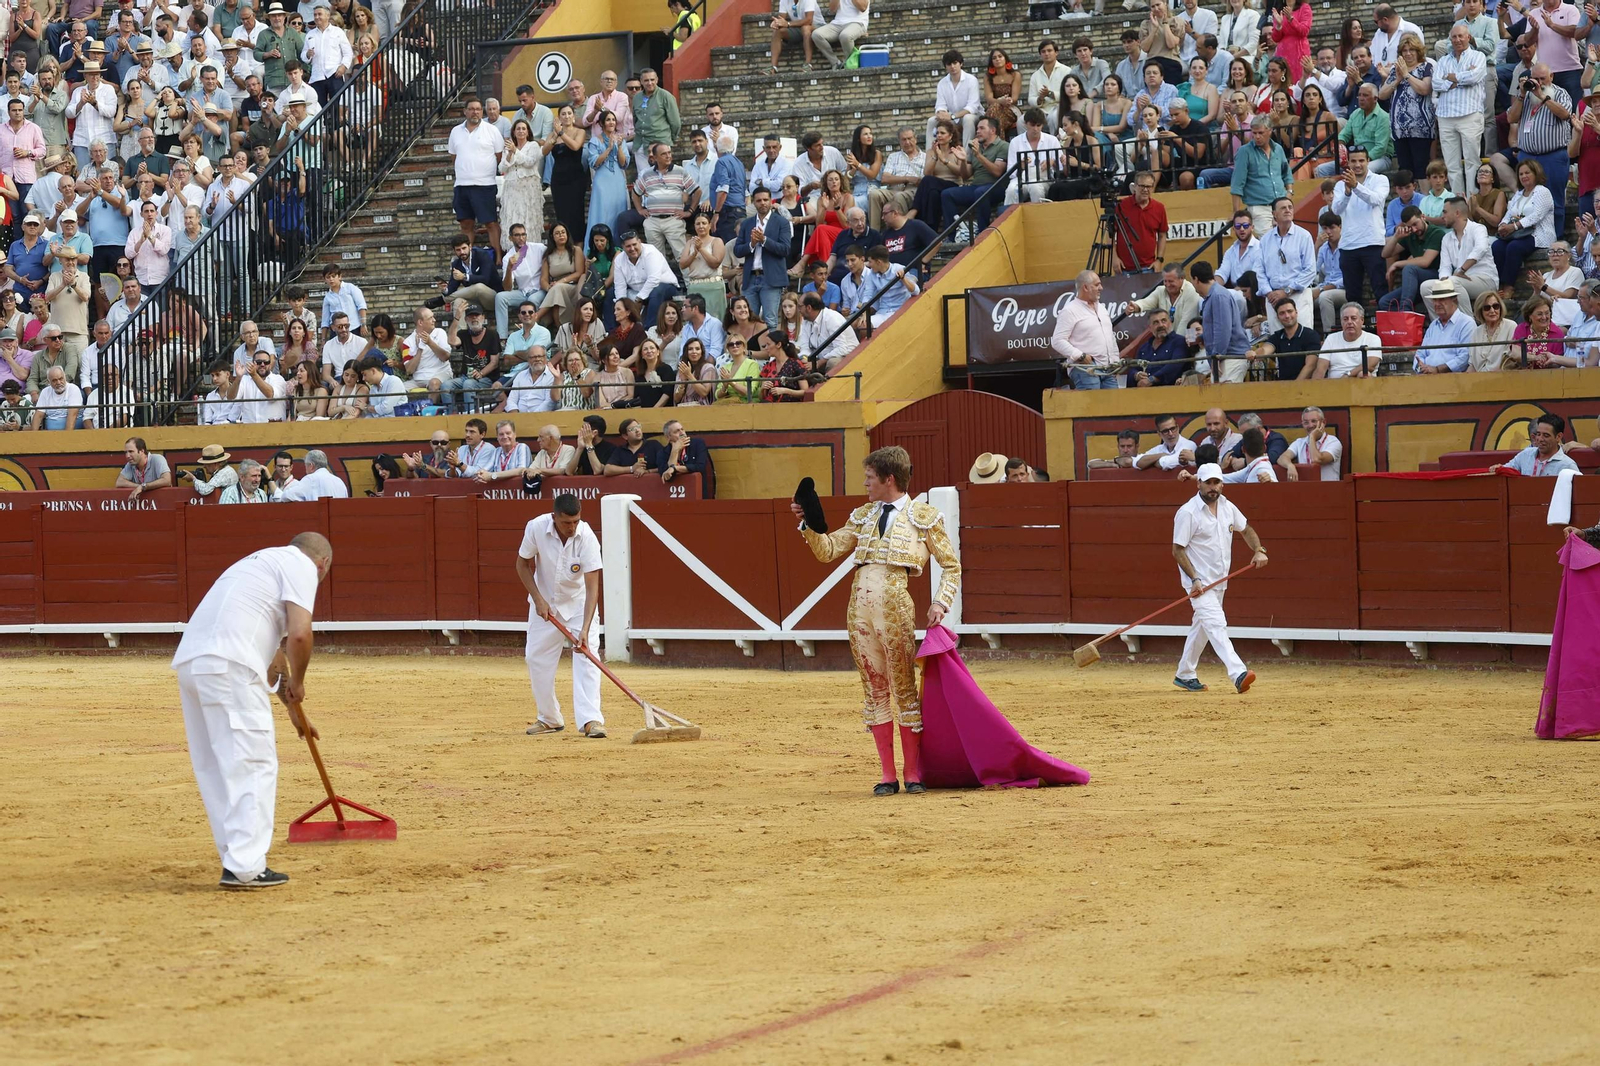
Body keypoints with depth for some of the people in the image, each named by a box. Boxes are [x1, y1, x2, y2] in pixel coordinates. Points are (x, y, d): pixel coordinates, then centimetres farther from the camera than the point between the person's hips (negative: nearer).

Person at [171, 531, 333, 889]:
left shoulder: (265, 561, 33)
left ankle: (237, 861, 19)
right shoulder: (303, 566, 6)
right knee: (253, 764, -5)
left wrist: (291, 706, 46)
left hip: (189, 661, 9)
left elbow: (275, 649, 40)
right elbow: (299, 634, -9)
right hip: (229, 666, -9)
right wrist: (296, 685, 7)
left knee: (215, 768, 14)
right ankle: (244, 868, -8)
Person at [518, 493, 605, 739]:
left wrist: (585, 630, -41)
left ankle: (590, 719, -20)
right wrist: (538, 600, -17)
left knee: (586, 658, -16)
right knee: (536, 658, 4)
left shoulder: (587, 538, -30)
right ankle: (549, 718, 18)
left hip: (578, 602, -2)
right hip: (544, 601, 2)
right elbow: (523, 564, -7)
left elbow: (592, 588, -32)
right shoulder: (536, 528, -24)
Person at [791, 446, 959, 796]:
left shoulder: (923, 517, 4)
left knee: (904, 688, -2)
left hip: (894, 608, -5)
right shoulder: (863, 516, 17)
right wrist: (808, 523, 2)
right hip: (859, 607, 5)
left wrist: (940, 602, -7)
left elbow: (951, 566, 6)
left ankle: (913, 773, 6)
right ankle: (887, 776, 10)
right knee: (874, 690, 6)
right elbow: (827, 551, 15)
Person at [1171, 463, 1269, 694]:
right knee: (1216, 623, -20)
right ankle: (1238, 674, -34)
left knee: (1202, 627, 17)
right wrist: (1195, 579, -23)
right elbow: (1178, 550, -15)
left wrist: (1258, 550, 2)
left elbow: (1245, 529, 20)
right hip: (1199, 581, -8)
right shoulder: (1188, 513, -16)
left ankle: (1185, 675, 30)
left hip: (1219, 580, 8)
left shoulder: (1227, 507, 5)